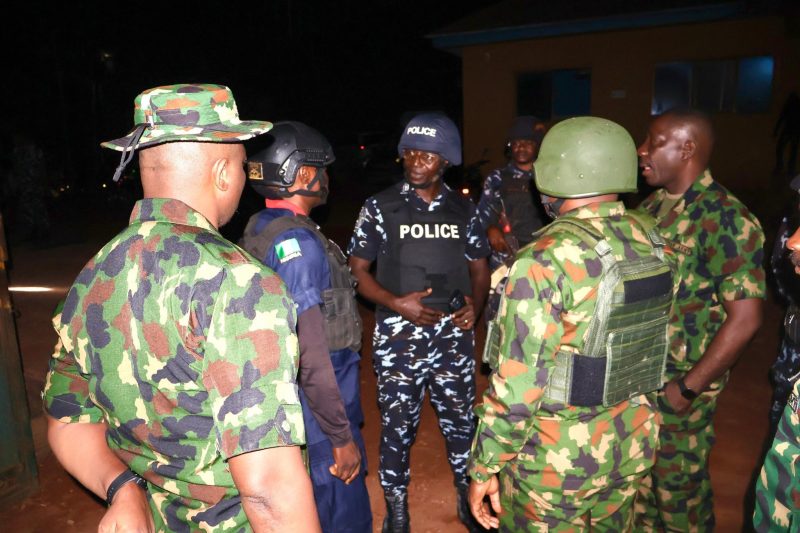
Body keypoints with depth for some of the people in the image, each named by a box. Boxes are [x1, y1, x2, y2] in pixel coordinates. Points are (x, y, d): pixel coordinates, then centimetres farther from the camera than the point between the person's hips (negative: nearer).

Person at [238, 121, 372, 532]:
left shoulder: (259, 229, 7)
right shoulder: (296, 241, -22)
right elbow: (310, 353, -25)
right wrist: (342, 436, -17)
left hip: (288, 404, 9)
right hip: (318, 410, -9)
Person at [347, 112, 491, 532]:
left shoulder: (463, 210, 4)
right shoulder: (380, 207, -4)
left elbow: (479, 266, 13)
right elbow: (357, 269, -2)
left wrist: (475, 303, -6)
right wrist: (395, 303, -16)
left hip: (453, 336, 2)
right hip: (398, 337, -2)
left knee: (460, 420, 13)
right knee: (397, 425, 10)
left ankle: (468, 498, 37)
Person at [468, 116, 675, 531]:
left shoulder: (547, 260, -25)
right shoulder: (653, 242, -4)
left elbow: (518, 384, -24)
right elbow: (649, 336, 8)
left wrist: (484, 466, -12)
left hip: (557, 454, -6)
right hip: (632, 443, 7)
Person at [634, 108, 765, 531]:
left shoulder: (725, 218, -19)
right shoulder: (652, 205, 2)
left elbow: (744, 319, -19)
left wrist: (689, 388, -16)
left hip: (679, 383, -6)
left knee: (678, 482, 13)